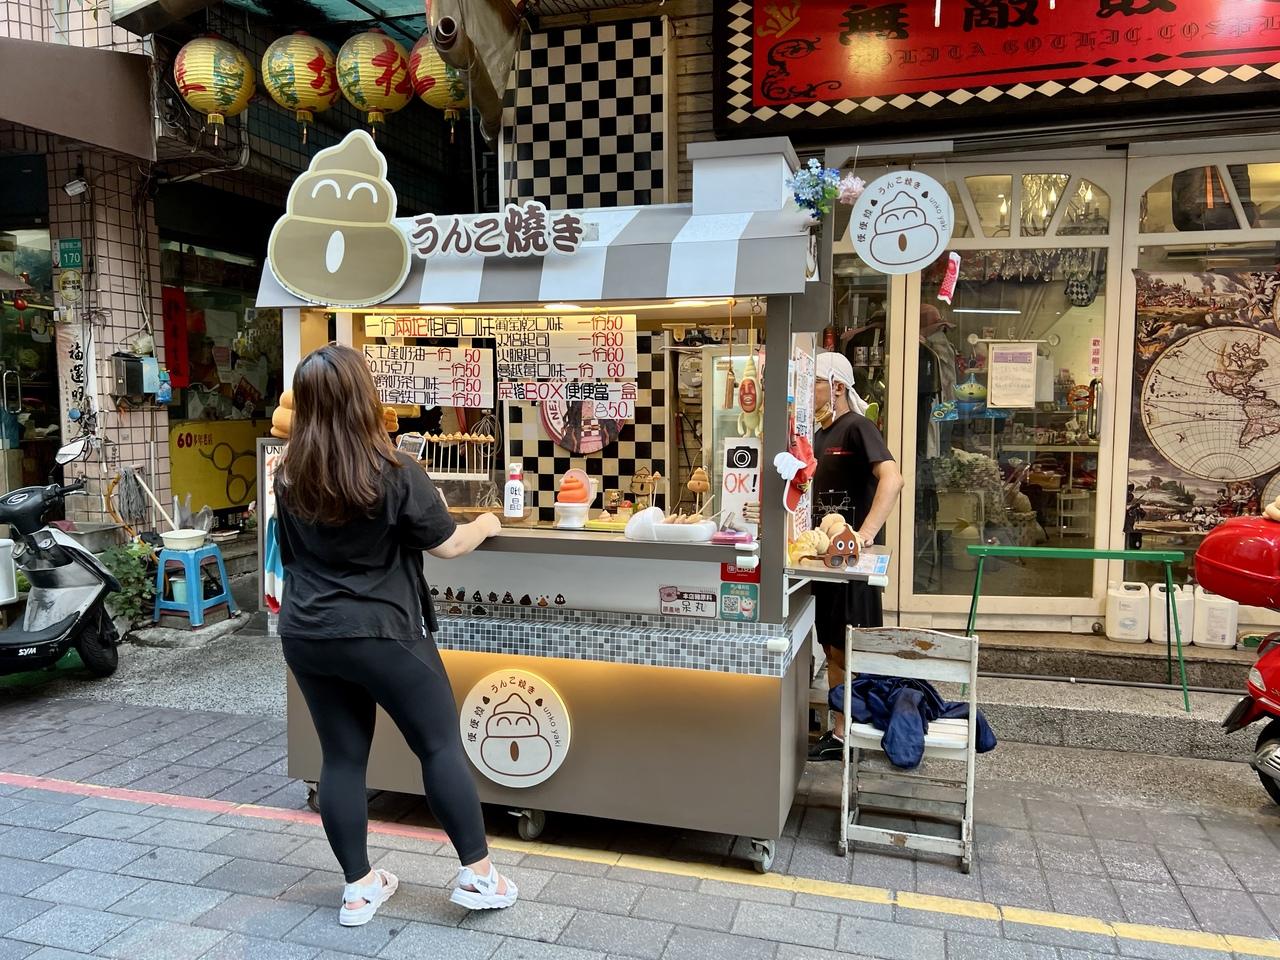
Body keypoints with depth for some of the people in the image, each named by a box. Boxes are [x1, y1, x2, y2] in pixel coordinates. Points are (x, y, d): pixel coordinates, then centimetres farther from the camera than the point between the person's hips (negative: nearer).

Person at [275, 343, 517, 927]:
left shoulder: (288, 476, 1)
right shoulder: (394, 474, -16)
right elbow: (447, 545, -7)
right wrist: (486, 525, 11)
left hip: (306, 636, 5)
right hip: (382, 634, -5)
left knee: (341, 756, 12)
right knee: (440, 746, 7)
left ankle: (358, 889, 23)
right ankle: (477, 875, 16)